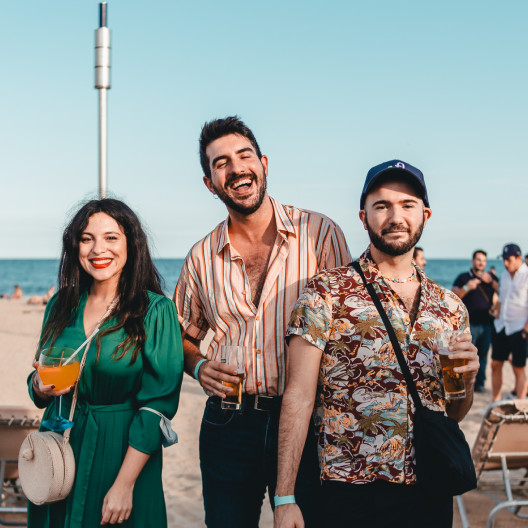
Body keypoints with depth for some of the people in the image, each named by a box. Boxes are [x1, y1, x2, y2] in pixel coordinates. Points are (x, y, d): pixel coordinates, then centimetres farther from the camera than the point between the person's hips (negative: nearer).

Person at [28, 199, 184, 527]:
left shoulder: (156, 310, -10)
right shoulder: (61, 306, 4)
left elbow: (158, 404, -14)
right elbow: (39, 388, 13)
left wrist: (125, 483, -18)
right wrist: (41, 387, -10)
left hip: (123, 452, -4)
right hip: (59, 452, 4)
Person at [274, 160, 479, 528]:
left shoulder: (450, 307, 7)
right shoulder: (326, 293, -6)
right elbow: (299, 398, -9)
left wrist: (467, 380, -6)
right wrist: (285, 498, -14)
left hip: (432, 493, 5)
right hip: (352, 494, -4)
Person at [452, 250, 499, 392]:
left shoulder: (491, 278, 15)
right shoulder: (463, 277, 5)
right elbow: (454, 295, -4)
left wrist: (491, 281, -12)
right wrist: (466, 288, -20)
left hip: (487, 324, 3)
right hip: (469, 324, -3)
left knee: (483, 354, 7)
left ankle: (480, 382, 15)